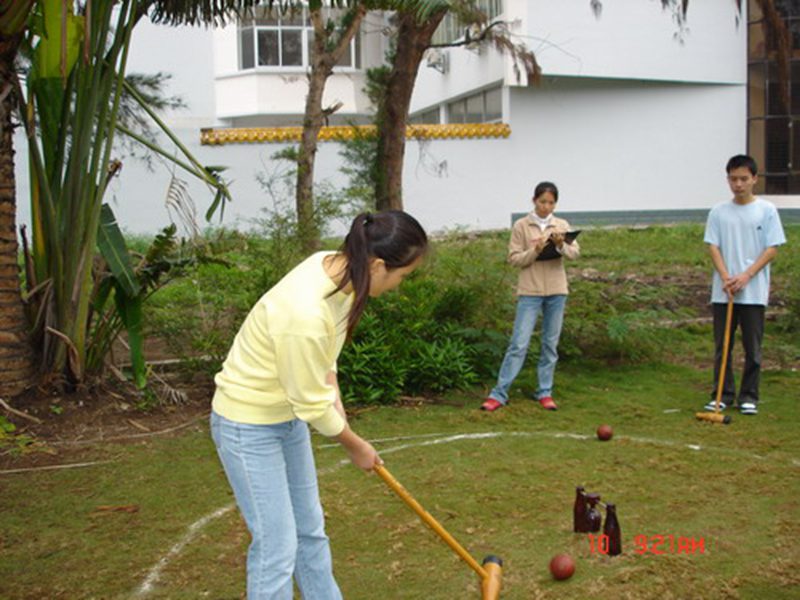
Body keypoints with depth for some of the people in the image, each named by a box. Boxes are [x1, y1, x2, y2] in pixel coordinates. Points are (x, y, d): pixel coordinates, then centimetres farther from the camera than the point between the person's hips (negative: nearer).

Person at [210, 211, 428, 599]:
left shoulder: (335, 266, -11)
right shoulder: (306, 314, -36)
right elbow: (312, 405, -21)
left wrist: (334, 398, 0)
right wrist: (356, 447, -5)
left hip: (287, 415, 9)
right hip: (248, 425, -8)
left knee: (309, 530, 20)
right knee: (277, 546, -2)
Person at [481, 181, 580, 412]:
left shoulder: (562, 225, 8)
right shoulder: (521, 226, 0)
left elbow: (575, 252, -2)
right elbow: (514, 259, -3)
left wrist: (561, 245, -21)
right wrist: (536, 251, -17)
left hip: (556, 291, 3)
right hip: (530, 291, -3)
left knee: (550, 344, 8)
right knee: (519, 343, -7)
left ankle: (545, 392, 16)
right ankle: (499, 394, -4)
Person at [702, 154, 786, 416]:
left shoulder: (766, 210, 1)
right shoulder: (719, 212, 6)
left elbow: (772, 248, -2)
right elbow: (713, 247, 3)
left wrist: (746, 276, -13)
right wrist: (726, 278, -12)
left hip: (754, 291, -1)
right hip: (722, 292, 1)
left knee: (753, 347, 3)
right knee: (722, 345, 5)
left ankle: (749, 396, 13)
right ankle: (723, 394, 14)